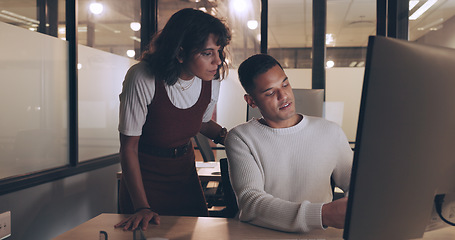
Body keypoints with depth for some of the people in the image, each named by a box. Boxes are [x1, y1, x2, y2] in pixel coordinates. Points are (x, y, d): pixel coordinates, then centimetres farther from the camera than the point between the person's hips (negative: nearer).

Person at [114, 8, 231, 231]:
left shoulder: (211, 81, -12)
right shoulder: (143, 78, -27)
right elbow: (129, 147, -20)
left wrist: (224, 135, -11)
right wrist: (142, 208, -25)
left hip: (184, 170, 4)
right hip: (143, 174, -4)